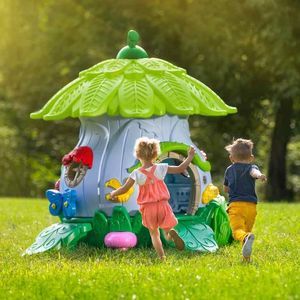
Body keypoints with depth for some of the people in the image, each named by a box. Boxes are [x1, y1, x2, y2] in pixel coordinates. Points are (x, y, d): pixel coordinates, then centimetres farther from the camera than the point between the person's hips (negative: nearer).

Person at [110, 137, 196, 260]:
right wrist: (190, 156, 16)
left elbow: (124, 189, -5)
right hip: (162, 205, 0)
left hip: (147, 208, 0)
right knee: (167, 227, 12)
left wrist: (114, 193, 15)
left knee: (154, 234, 18)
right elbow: (180, 168, 2)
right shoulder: (161, 168, -4)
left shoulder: (137, 173, -8)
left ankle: (162, 257, 8)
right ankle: (170, 232, -27)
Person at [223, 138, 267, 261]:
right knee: (247, 230, 19)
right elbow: (254, 172, -17)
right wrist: (259, 175, -38)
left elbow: (225, 189, 31)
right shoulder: (251, 167, 11)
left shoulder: (229, 170, 20)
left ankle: (246, 237, -52)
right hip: (251, 205, 1)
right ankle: (246, 256, 16)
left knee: (237, 230, -19)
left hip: (235, 204, -1)